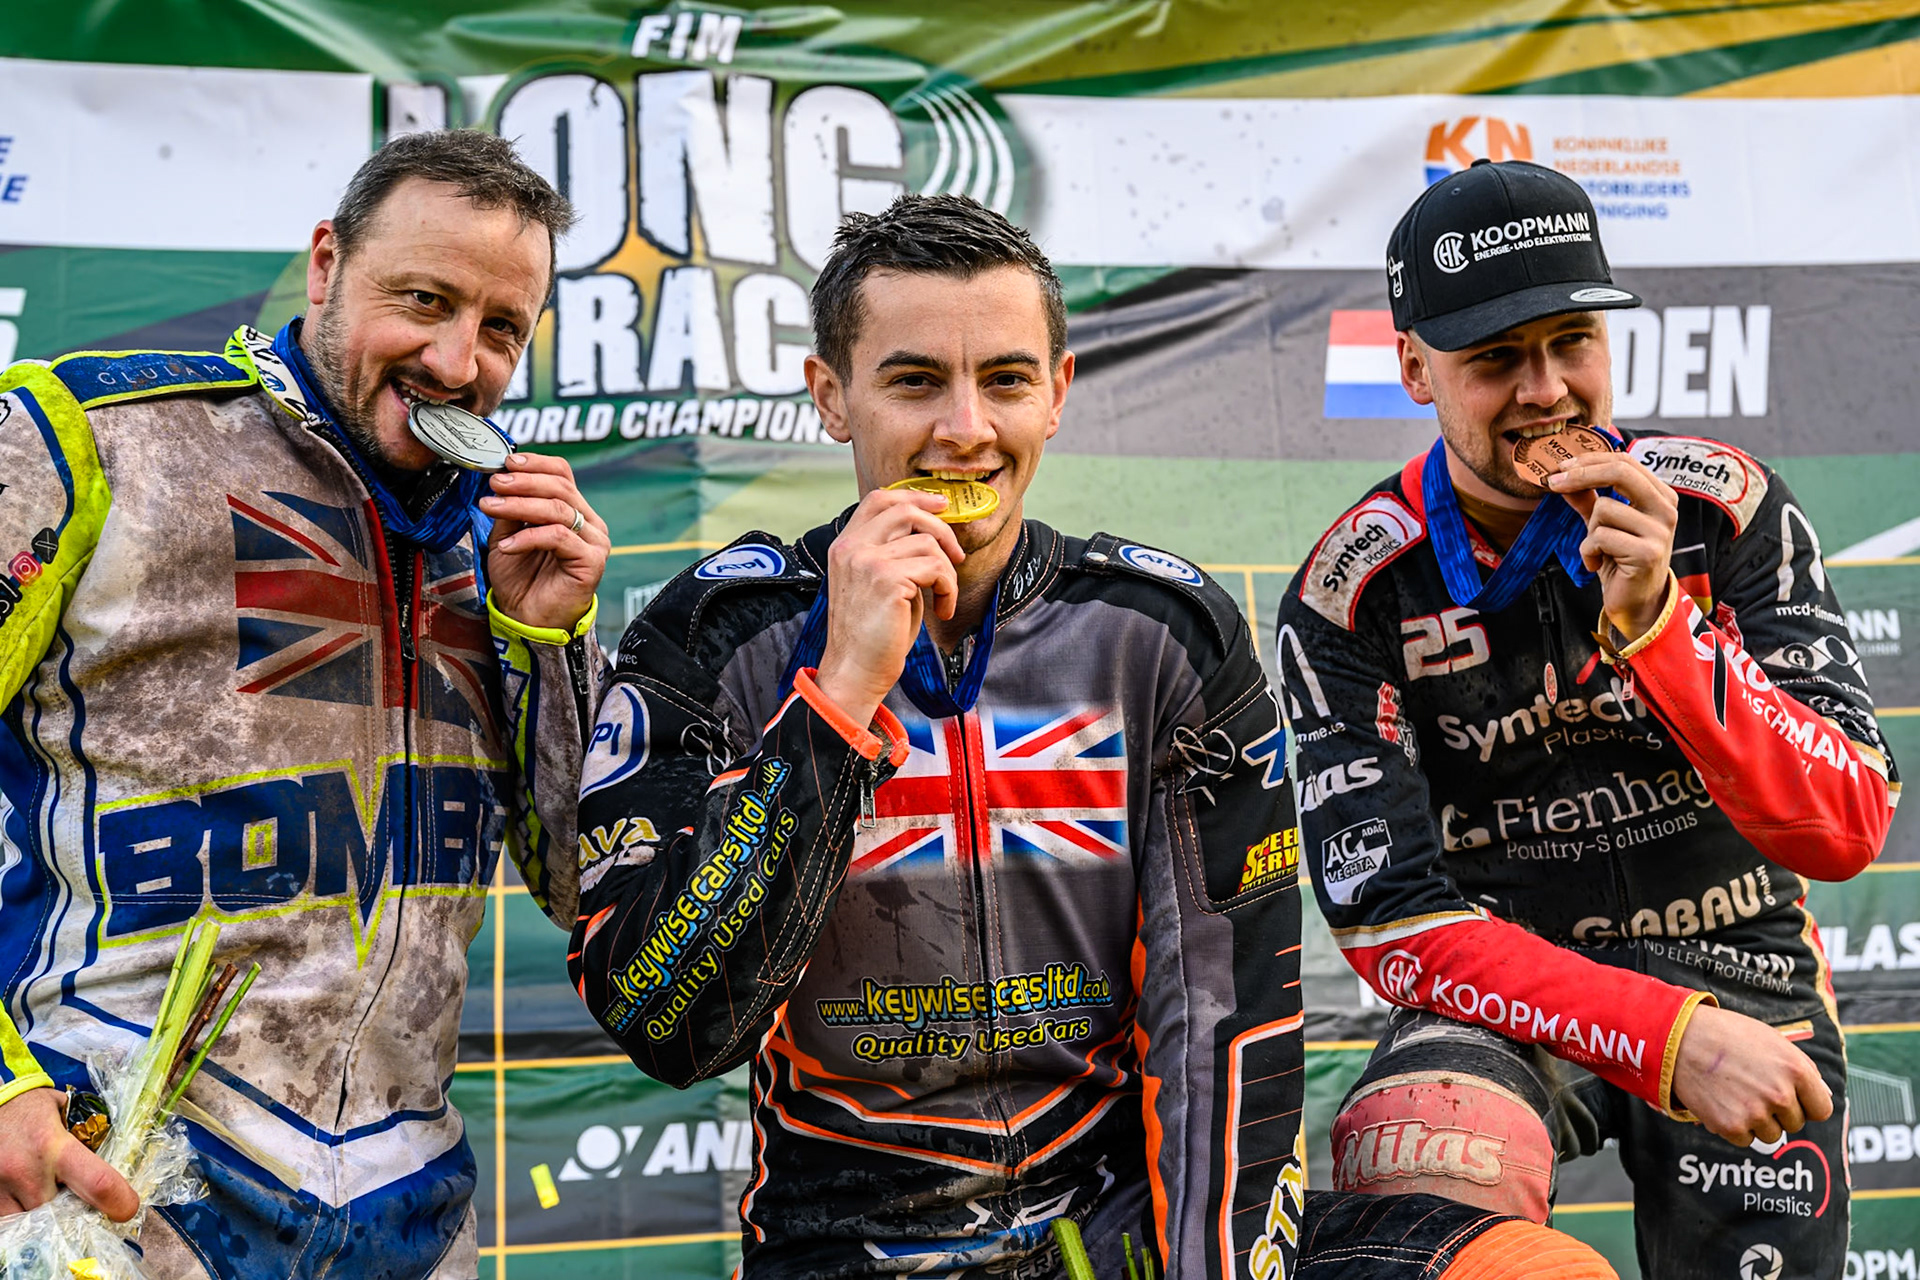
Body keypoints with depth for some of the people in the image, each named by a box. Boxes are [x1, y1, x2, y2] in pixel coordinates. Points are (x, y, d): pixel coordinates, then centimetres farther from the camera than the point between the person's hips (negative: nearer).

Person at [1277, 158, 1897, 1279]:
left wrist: (1655, 623, -26)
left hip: (1740, 974, 3)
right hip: (1503, 987, -3)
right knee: (1418, 1169, -34)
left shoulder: (1727, 507, -6)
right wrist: (1665, 1036, -26)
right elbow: (1392, 919, -14)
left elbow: (1848, 831, -11)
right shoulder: (1354, 595, -10)